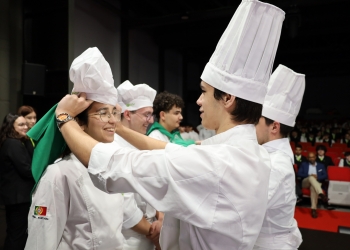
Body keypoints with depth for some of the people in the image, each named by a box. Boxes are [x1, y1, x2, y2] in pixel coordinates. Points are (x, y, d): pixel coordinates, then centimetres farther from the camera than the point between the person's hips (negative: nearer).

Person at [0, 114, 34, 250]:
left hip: (12, 193, 10)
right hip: (18, 195, -10)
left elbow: (32, 158, 9)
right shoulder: (14, 144, -18)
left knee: (13, 231, 18)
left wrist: (27, 140, -2)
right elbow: (26, 170, -20)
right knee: (18, 232, 0)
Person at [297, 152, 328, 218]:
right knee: (311, 177, -37)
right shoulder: (304, 164, 20)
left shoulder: (321, 165, 22)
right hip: (305, 182, 0)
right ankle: (321, 194, -58)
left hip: (317, 183, 0)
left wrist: (317, 177, -10)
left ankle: (314, 208, -46)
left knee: (313, 187, -39)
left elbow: (325, 175, 9)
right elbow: (299, 174, 5)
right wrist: (309, 175, -10)